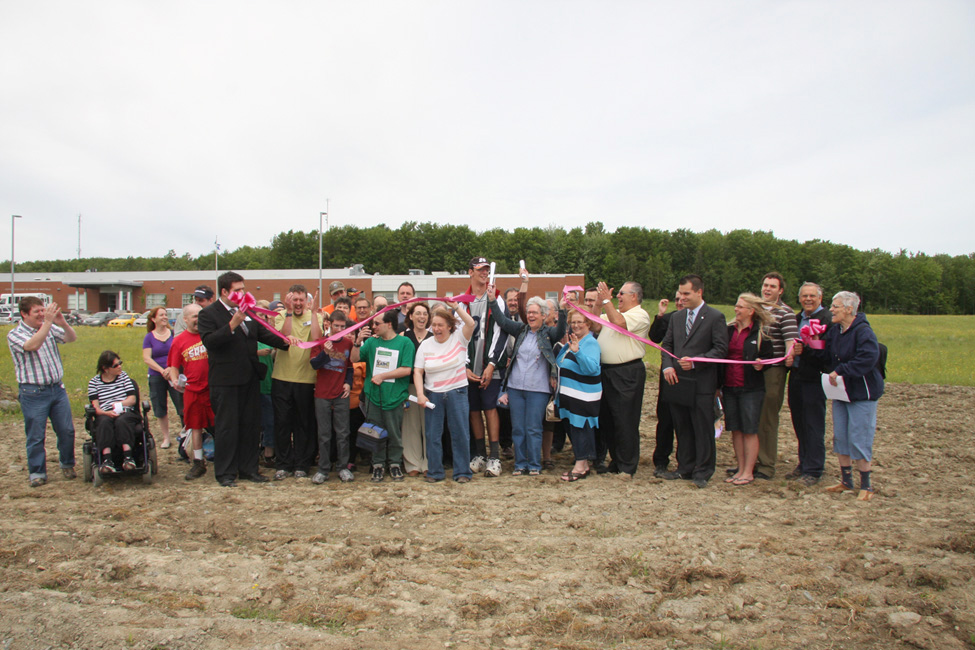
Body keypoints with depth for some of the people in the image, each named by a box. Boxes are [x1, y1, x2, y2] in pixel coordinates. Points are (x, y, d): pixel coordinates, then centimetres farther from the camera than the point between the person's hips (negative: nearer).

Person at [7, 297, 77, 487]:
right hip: (33, 393, -4)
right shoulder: (15, 335, -6)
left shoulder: (50, 328, 8)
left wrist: (63, 323, -19)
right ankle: (37, 472, 16)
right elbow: (32, 345, -25)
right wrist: (47, 322, -27)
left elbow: (72, 338, -1)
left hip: (57, 388, 4)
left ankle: (67, 464, 26)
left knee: (67, 430, 8)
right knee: (36, 436, 3)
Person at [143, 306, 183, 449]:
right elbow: (146, 358, -4)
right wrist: (162, 370, -15)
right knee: (160, 410, 7)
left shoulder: (174, 334, 3)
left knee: (182, 406, -7)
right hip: (156, 377, 1)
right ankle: (166, 438, 19)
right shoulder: (149, 337, 4)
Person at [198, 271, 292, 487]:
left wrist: (284, 341, -6)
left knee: (251, 424, 11)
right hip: (225, 381, -6)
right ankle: (225, 473, 13)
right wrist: (233, 324, -28)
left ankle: (248, 468, 23)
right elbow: (209, 341, -19)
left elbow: (263, 334, 12)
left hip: (250, 379, 6)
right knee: (226, 426, 1)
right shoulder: (209, 313, -6)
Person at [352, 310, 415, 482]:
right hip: (373, 396, 3)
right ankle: (378, 465, 22)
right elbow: (354, 359, 4)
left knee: (394, 434, 6)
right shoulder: (372, 341, 8)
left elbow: (406, 370, -11)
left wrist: (383, 376, -11)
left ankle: (395, 464, 22)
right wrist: (358, 342, -11)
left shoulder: (404, 342, -4)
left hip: (394, 396, -3)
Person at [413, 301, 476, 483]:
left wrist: (455, 307, -24)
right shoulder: (425, 345, 4)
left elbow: (471, 323, -22)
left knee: (460, 434, 2)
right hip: (433, 395, 2)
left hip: (457, 393, -2)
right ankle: (435, 472, 19)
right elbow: (417, 372, 0)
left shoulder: (459, 338, -2)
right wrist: (420, 394, -11)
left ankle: (462, 472, 13)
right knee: (433, 435, 6)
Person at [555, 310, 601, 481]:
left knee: (581, 427, -4)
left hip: (584, 395, -9)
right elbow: (561, 365, 29)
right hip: (569, 394, 9)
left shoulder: (590, 343, -12)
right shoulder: (570, 342, 15)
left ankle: (581, 467, 5)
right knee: (572, 427, 13)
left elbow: (592, 368, -28)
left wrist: (577, 351, -36)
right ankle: (583, 464, 23)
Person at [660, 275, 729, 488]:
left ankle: (702, 472, 12)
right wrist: (667, 366, -3)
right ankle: (685, 468, 24)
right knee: (682, 429, 13)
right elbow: (666, 344, 15)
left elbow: (721, 349, -10)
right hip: (678, 381, 6)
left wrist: (695, 362, -19)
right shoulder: (676, 317, 14)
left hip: (701, 383, -6)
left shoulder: (715, 317, -4)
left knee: (703, 429, 1)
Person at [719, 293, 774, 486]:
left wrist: (760, 365, -21)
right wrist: (718, 384, 8)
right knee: (735, 429, 8)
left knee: (749, 430, 0)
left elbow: (768, 358, 2)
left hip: (751, 389, -4)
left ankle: (748, 472, 9)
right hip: (729, 387, 4)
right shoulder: (729, 330, 10)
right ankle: (741, 469, 18)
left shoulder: (760, 333, -2)